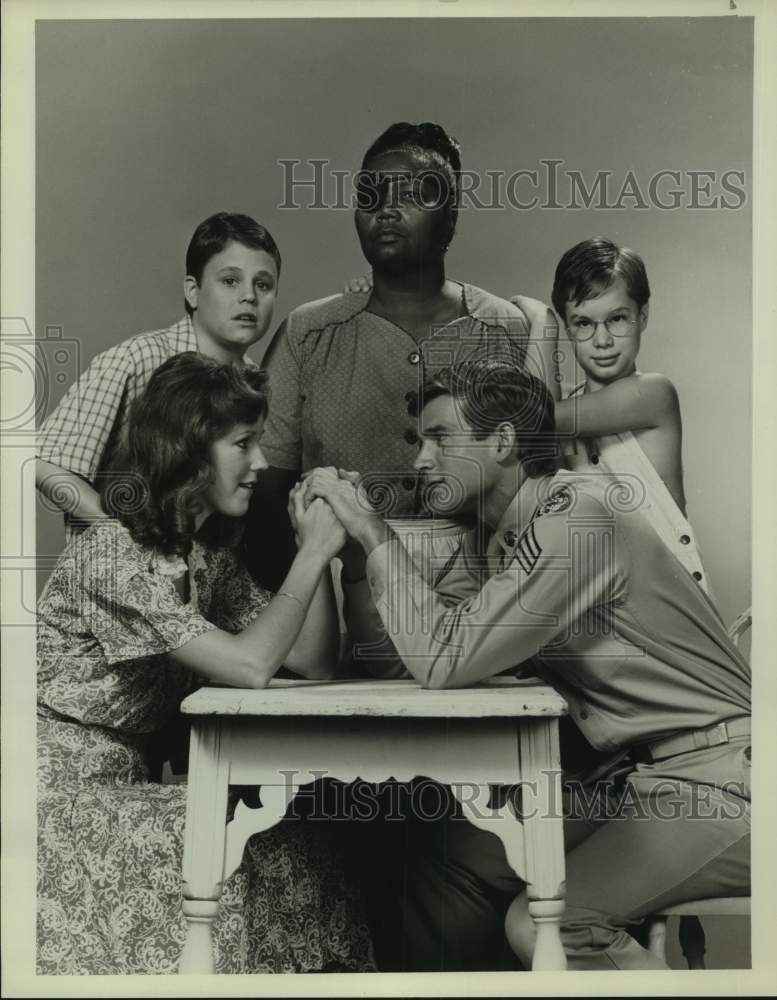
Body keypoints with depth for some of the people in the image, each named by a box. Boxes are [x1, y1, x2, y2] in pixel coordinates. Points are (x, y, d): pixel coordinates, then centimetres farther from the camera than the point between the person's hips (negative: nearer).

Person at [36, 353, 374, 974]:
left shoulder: (209, 554, 7)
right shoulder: (113, 553, -19)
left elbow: (313, 664, 3)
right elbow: (250, 667, -27)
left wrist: (316, 546, -6)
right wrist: (314, 552, -19)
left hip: (125, 785, 7)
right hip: (62, 797, -7)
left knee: (305, 847, -10)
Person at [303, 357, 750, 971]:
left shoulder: (579, 516, -19)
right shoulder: (489, 539, 9)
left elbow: (444, 661, -24)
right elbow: (403, 653, 4)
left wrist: (374, 533, -17)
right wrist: (344, 538, -3)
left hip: (718, 775, -9)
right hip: (637, 777, 9)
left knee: (545, 925, -24)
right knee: (445, 858, 6)